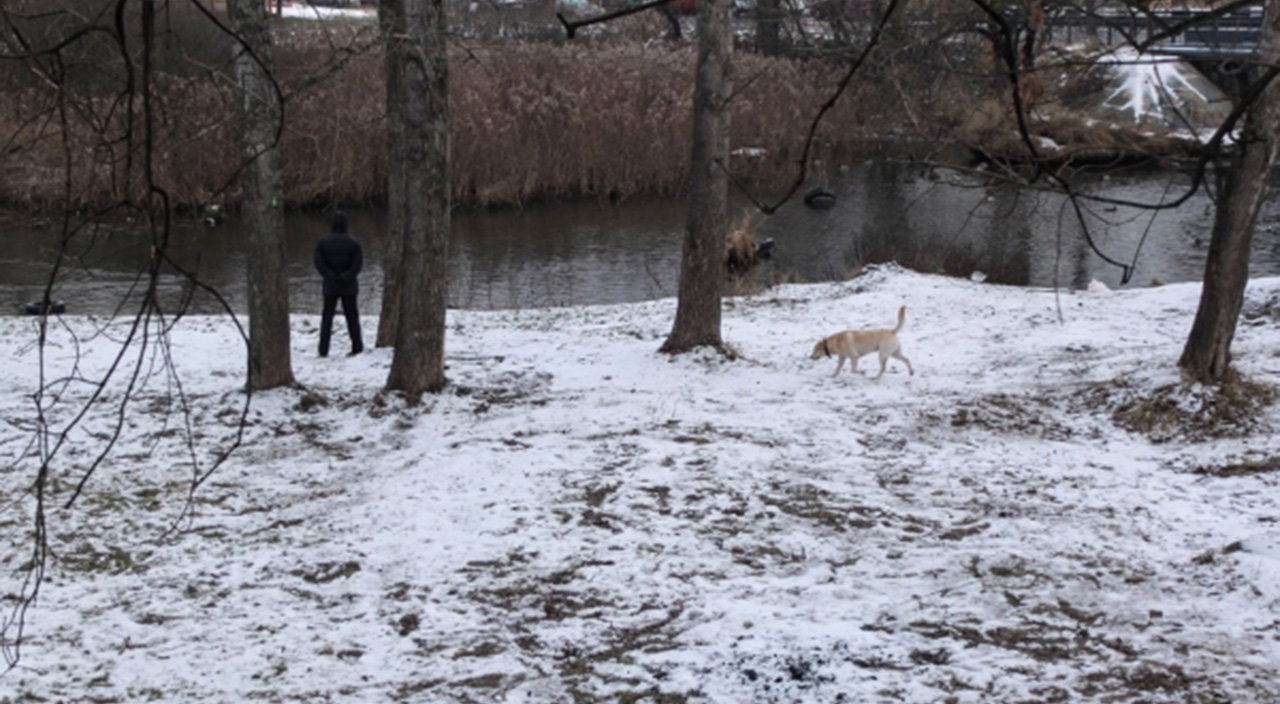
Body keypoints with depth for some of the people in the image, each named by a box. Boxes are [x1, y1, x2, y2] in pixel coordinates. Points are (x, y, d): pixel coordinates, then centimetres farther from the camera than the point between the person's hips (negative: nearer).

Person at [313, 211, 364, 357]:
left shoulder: (323, 242, -4)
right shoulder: (353, 242, -4)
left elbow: (319, 263, -9)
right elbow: (358, 263, -10)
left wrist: (331, 276, -9)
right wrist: (346, 276, -11)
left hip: (330, 285, 0)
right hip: (349, 286, 0)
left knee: (327, 316, 6)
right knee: (351, 316, 10)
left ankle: (323, 350, 3)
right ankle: (357, 347, 12)